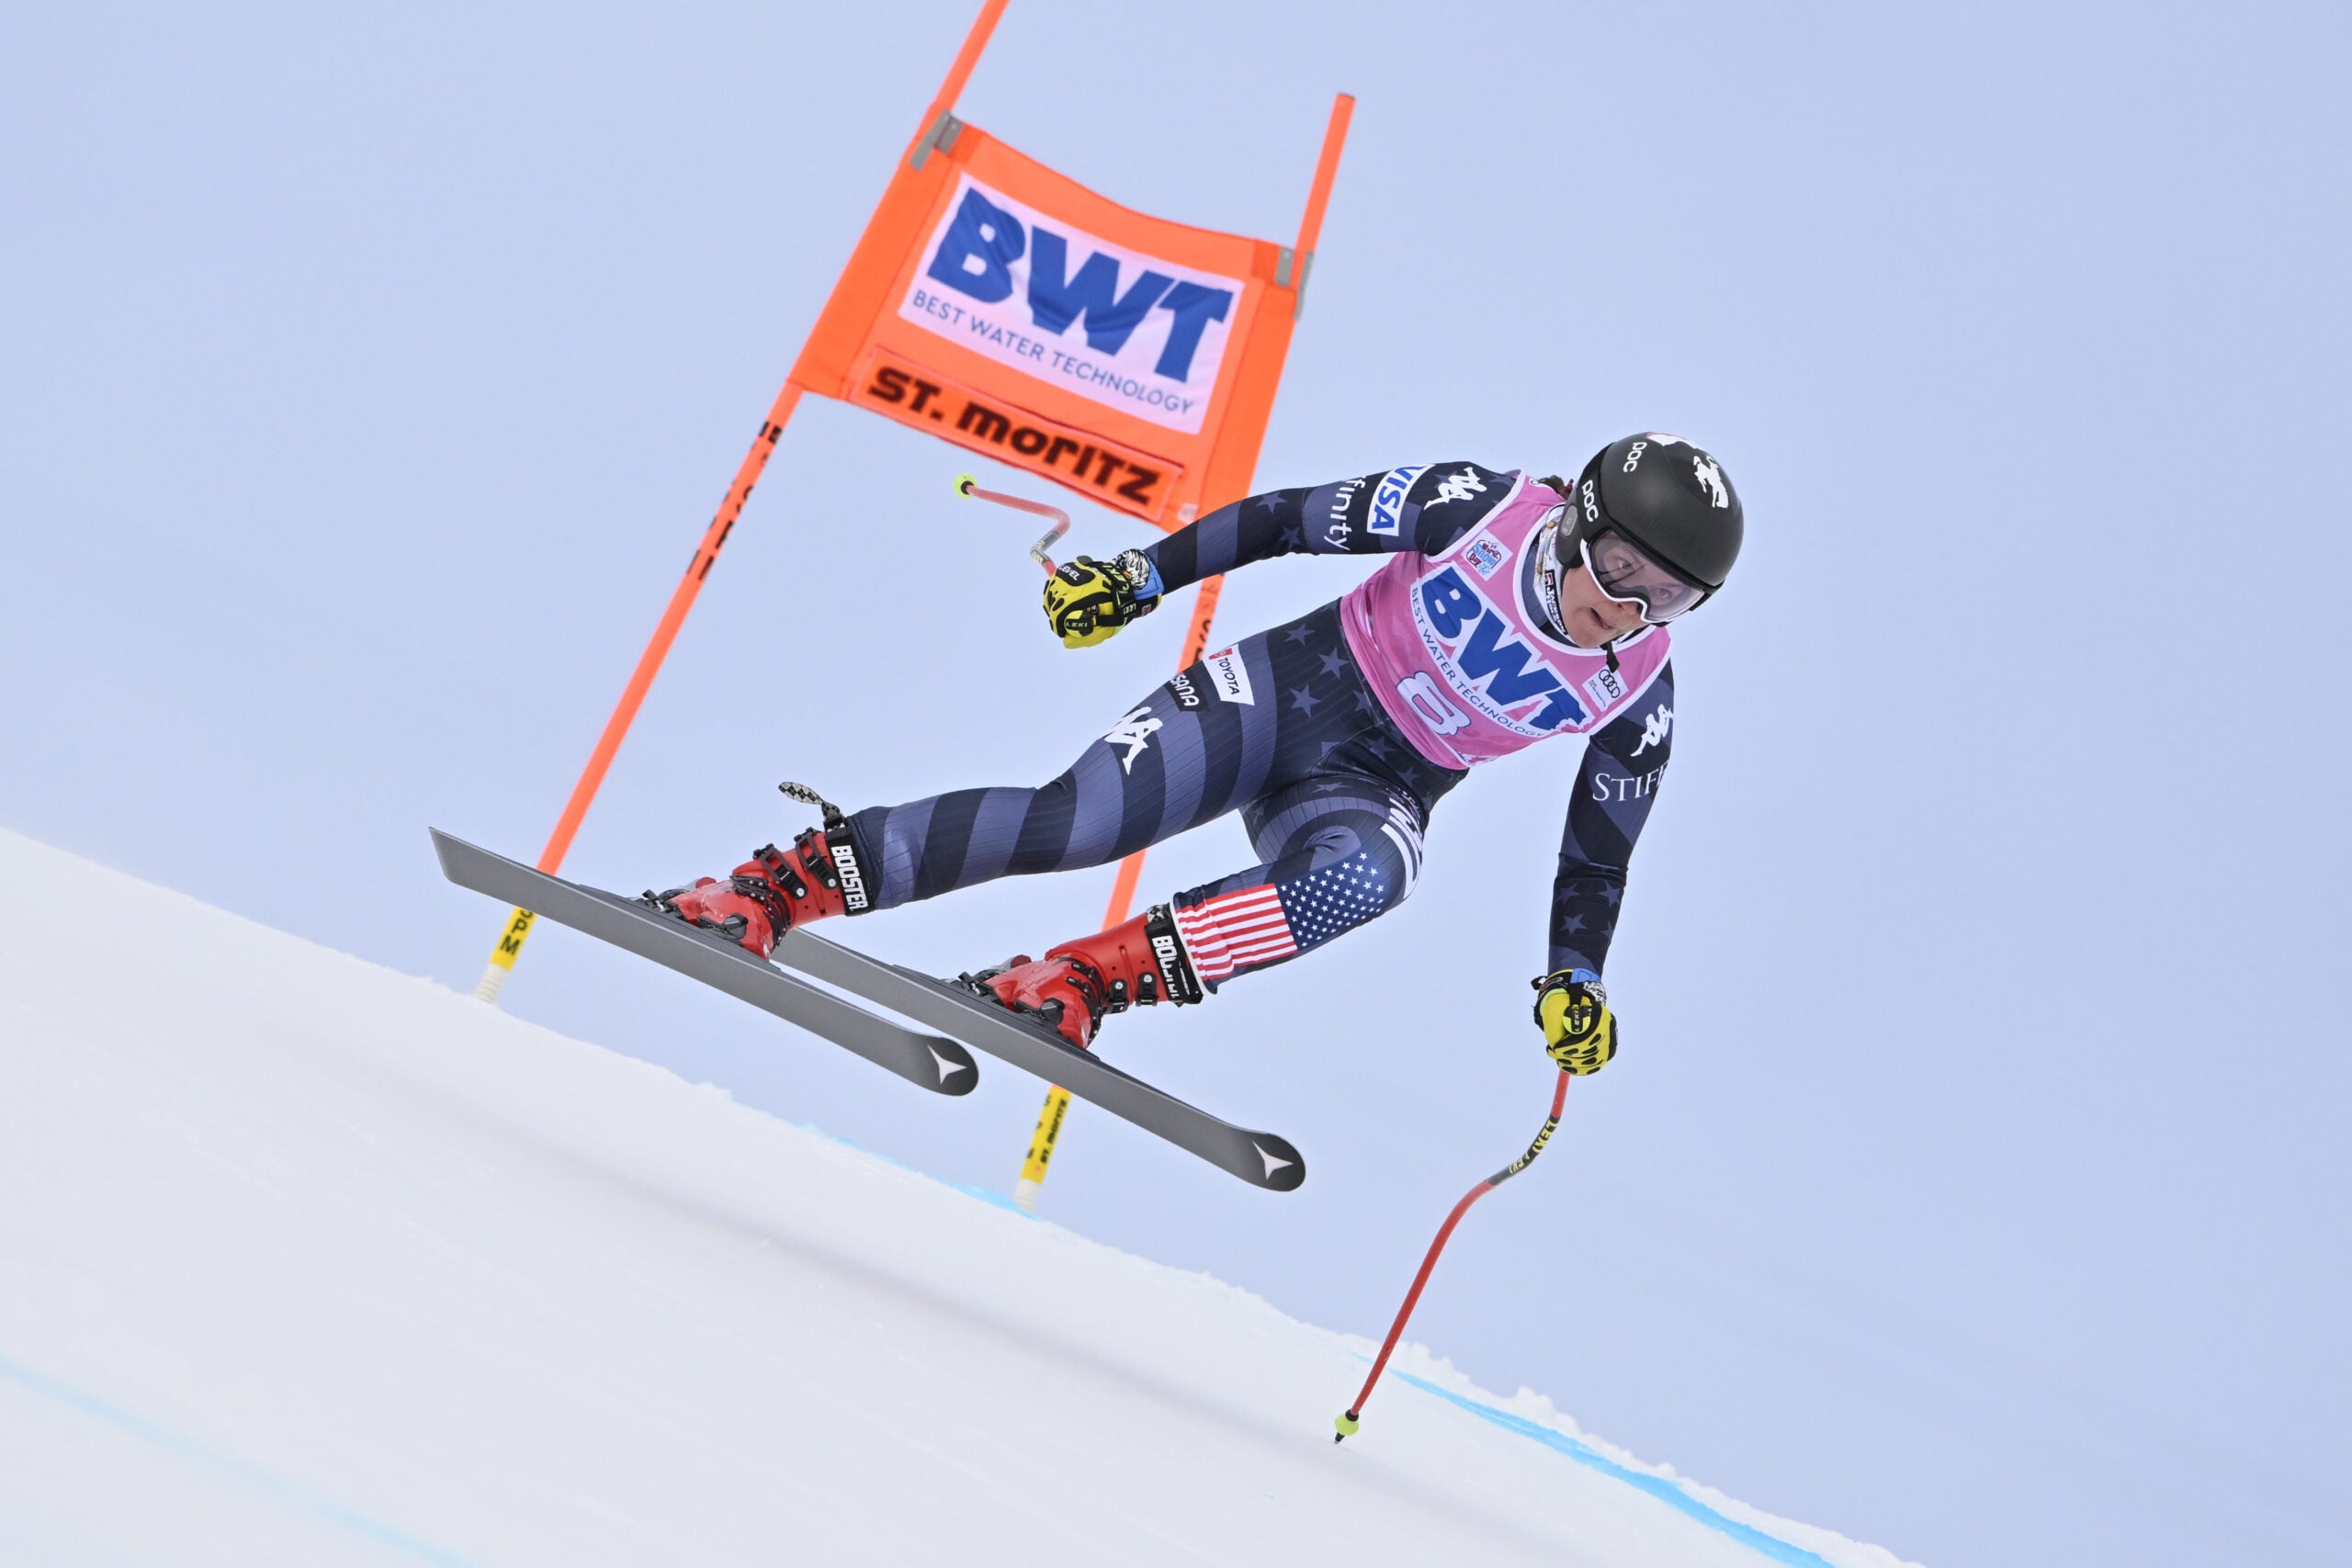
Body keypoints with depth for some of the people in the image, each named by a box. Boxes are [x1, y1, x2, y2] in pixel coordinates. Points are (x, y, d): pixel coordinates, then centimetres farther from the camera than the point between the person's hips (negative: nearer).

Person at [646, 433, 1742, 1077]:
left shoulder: (1637, 699, -8)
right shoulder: (1484, 510, -15)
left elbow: (1598, 848, 7)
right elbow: (1295, 519, -8)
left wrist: (1574, 982, 2)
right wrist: (1144, 575, -11)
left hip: (1373, 793, 1)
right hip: (1285, 685, -1)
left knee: (1358, 879, -37)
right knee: (1074, 820, -20)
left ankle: (1087, 977, -31)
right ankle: (785, 881, -11)